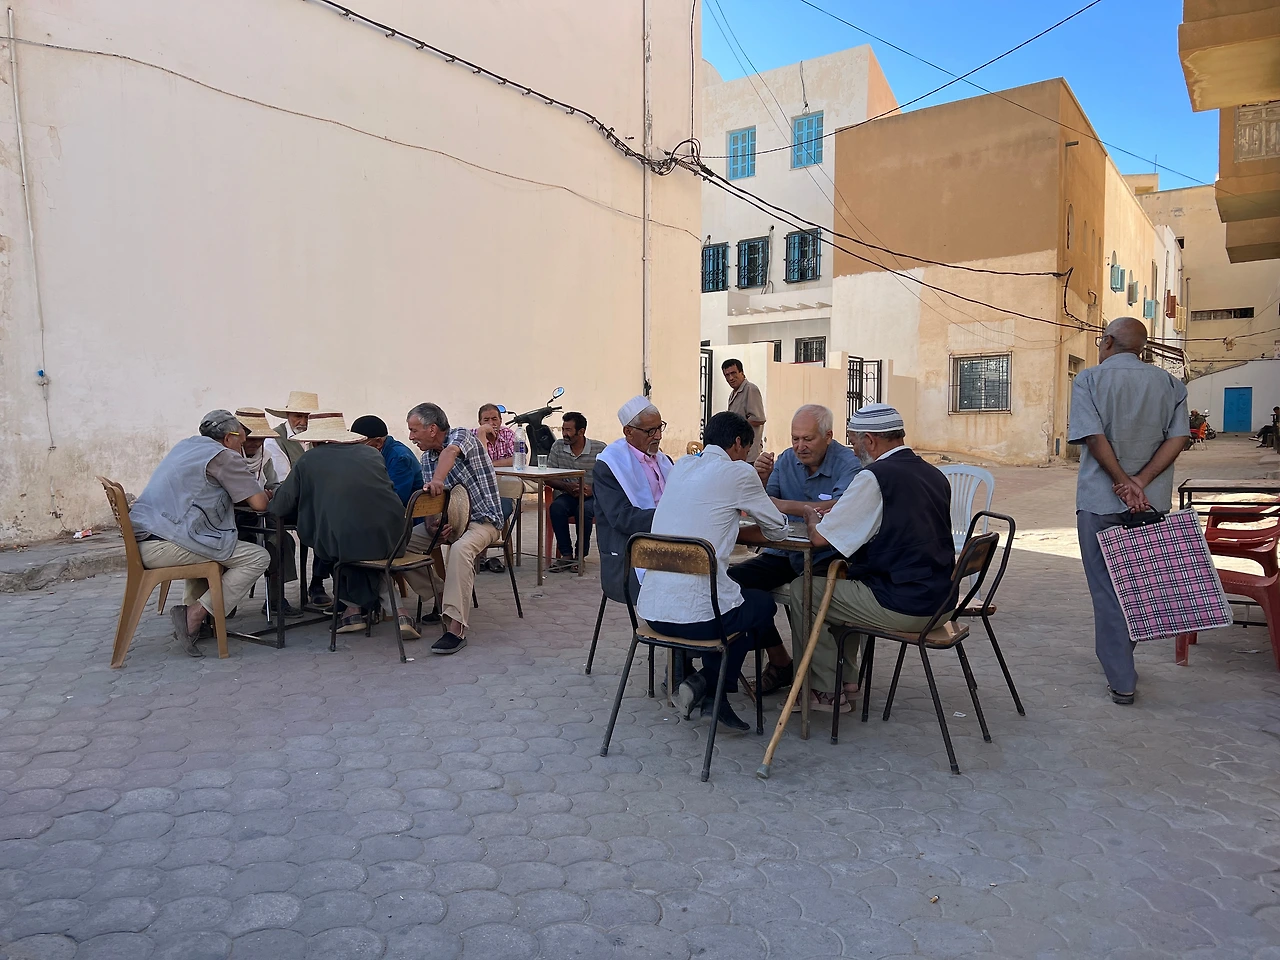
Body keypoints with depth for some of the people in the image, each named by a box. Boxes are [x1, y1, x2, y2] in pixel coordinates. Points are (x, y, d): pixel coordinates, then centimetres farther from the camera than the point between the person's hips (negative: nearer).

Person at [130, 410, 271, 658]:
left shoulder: (185, 445, 22)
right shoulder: (223, 456, -4)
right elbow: (259, 503, -8)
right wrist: (264, 493, 17)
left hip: (140, 541, 10)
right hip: (163, 546, -10)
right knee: (258, 558, -7)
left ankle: (190, 613, 21)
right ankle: (194, 616, -8)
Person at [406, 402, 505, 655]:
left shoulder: (462, 436, -12)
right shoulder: (427, 458, 8)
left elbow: (450, 451, -37)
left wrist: (438, 480, -52)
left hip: (482, 520, -8)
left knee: (460, 549, -38)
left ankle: (455, 629, -40)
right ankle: (443, 598, 4)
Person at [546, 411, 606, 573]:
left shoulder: (600, 449, -5)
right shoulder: (558, 446, 4)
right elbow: (548, 478, 3)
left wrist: (592, 489, -22)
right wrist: (566, 486, -15)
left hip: (592, 496, -3)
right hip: (568, 495, 3)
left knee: (585, 510, -35)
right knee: (555, 508, -30)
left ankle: (580, 555, -17)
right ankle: (566, 554, -19)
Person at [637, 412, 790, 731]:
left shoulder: (681, 467, 14)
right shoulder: (738, 472, -4)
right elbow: (778, 530, 9)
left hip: (650, 609, 6)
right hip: (696, 615, -6)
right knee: (763, 603, 24)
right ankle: (710, 683, 15)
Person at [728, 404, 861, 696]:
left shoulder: (848, 463, -10)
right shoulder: (786, 459, 8)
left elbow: (838, 509, -29)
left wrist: (782, 505, -27)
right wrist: (761, 480, -13)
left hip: (826, 556, -5)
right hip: (784, 552, 6)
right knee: (732, 579, -15)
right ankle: (779, 661, -3)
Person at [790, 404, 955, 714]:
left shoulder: (874, 477, -16)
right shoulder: (935, 475, 9)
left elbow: (819, 537, -15)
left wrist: (810, 514, 9)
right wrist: (832, 513, 19)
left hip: (901, 608, -9)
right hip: (939, 600, 9)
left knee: (803, 590, 5)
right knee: (843, 576, 28)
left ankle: (828, 691, 15)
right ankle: (846, 678, 33)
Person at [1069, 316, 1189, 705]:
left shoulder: (1089, 379, -4)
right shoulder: (1168, 382, 7)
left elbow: (1094, 436, -16)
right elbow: (1178, 438, -4)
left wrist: (1125, 483, -12)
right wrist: (1140, 481, -11)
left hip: (1101, 502, -4)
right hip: (1152, 502, 4)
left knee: (1108, 590, 3)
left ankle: (1122, 681, 4)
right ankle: (1122, 660, 33)